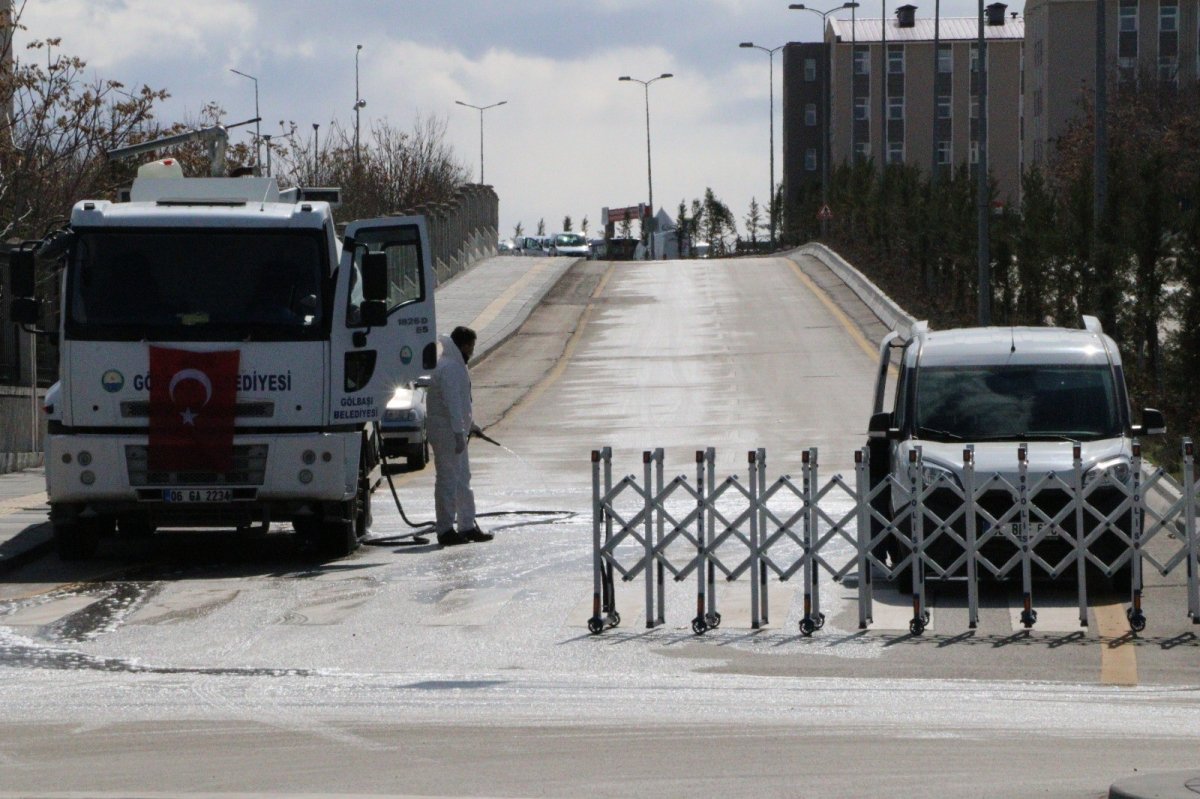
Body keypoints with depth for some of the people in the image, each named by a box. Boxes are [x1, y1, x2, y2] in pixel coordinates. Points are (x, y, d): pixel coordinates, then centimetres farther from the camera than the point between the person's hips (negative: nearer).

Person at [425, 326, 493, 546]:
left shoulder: (456, 366, 17)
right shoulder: (449, 368, -18)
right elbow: (452, 403, -24)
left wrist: (469, 425, 31)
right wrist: (459, 432, -26)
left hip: (455, 431, 11)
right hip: (447, 432, -11)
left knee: (462, 479, 15)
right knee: (448, 480, -7)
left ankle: (467, 525, 21)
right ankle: (446, 530, -5)